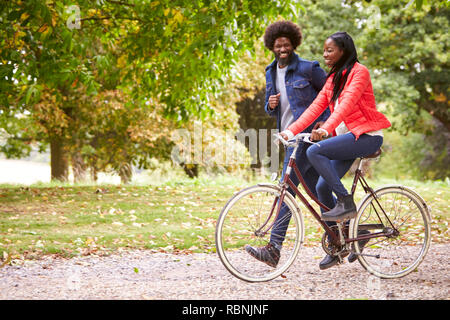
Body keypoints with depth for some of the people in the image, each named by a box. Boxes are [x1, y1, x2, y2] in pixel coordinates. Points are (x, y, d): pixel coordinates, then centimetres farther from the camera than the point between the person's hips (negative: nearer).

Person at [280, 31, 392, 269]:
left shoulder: (359, 72, -8)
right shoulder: (333, 78, 16)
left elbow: (347, 103, -23)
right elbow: (316, 107, 8)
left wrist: (326, 128, -37)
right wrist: (291, 130, -4)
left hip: (366, 136, -8)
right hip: (346, 137, 8)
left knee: (314, 152, -25)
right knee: (322, 188, -2)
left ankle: (346, 202, -16)